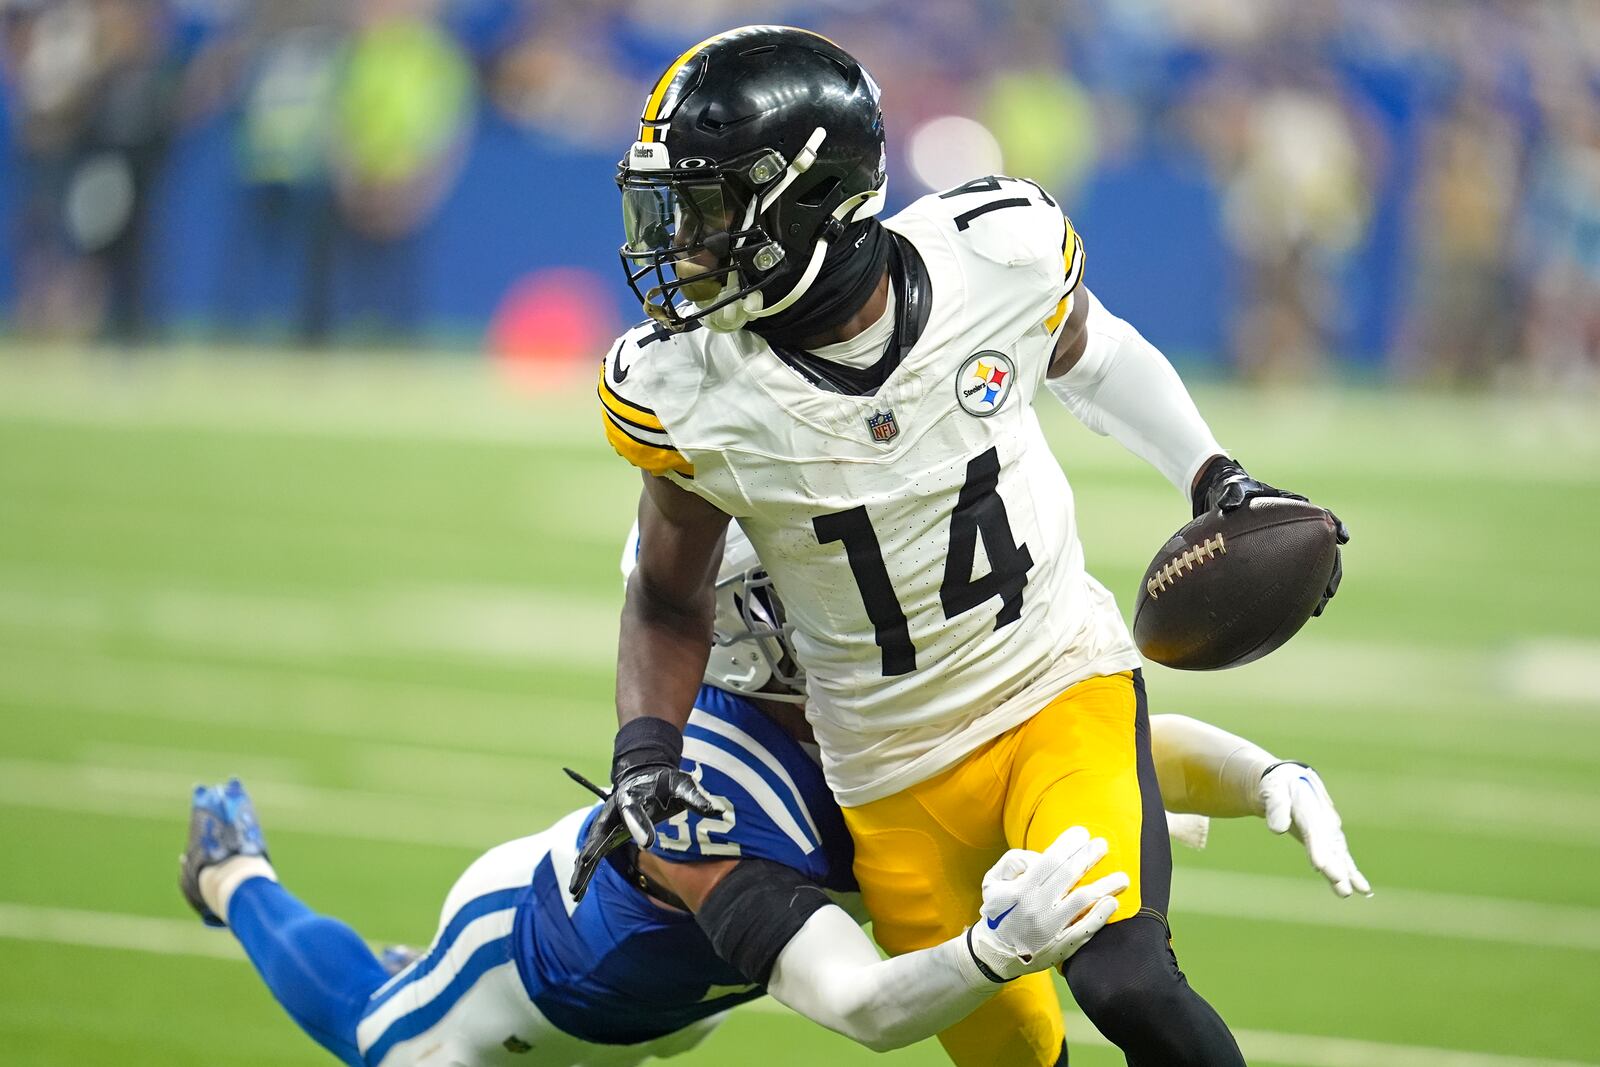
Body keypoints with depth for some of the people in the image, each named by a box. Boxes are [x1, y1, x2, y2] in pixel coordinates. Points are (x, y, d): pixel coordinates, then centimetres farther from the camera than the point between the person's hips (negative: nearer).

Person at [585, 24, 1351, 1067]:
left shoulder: (1000, 250, -17)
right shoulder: (687, 392, -17)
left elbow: (1082, 352, 9)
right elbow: (671, 597, 1)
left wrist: (1216, 481, 5)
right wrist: (644, 754, -14)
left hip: (1063, 687, -1)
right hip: (895, 775, 1)